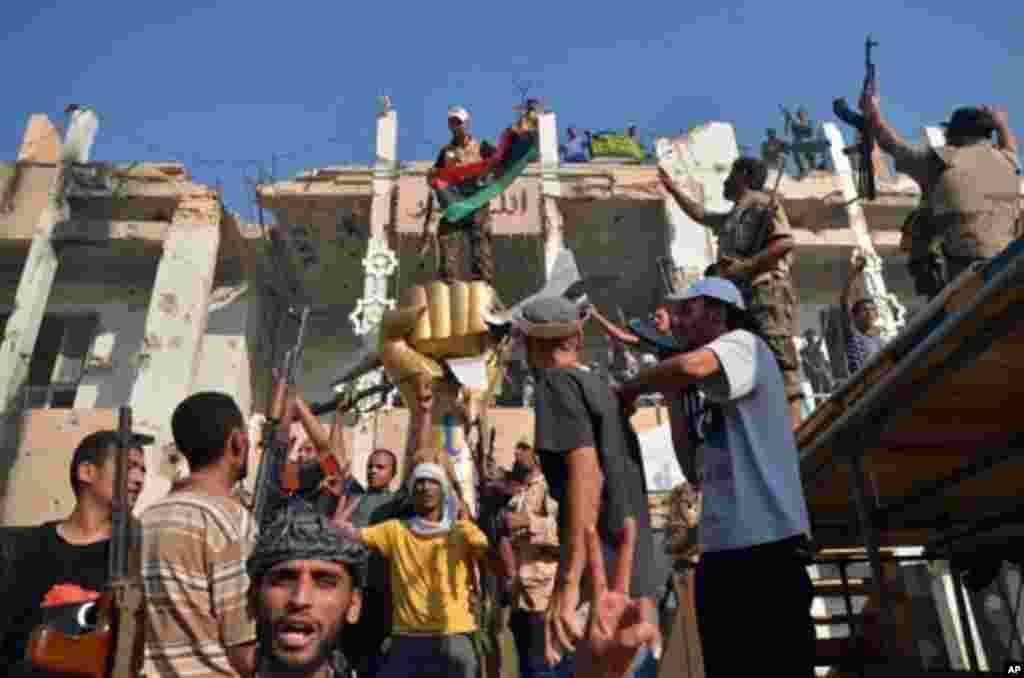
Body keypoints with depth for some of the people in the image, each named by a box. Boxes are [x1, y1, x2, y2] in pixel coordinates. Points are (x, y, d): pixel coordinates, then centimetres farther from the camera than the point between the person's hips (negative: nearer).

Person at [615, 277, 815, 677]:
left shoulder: (744, 344, -3)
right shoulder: (716, 392, 22)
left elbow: (691, 366, -27)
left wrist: (630, 388, -10)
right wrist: (674, 396, 10)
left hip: (767, 538, -9)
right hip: (720, 543, 9)